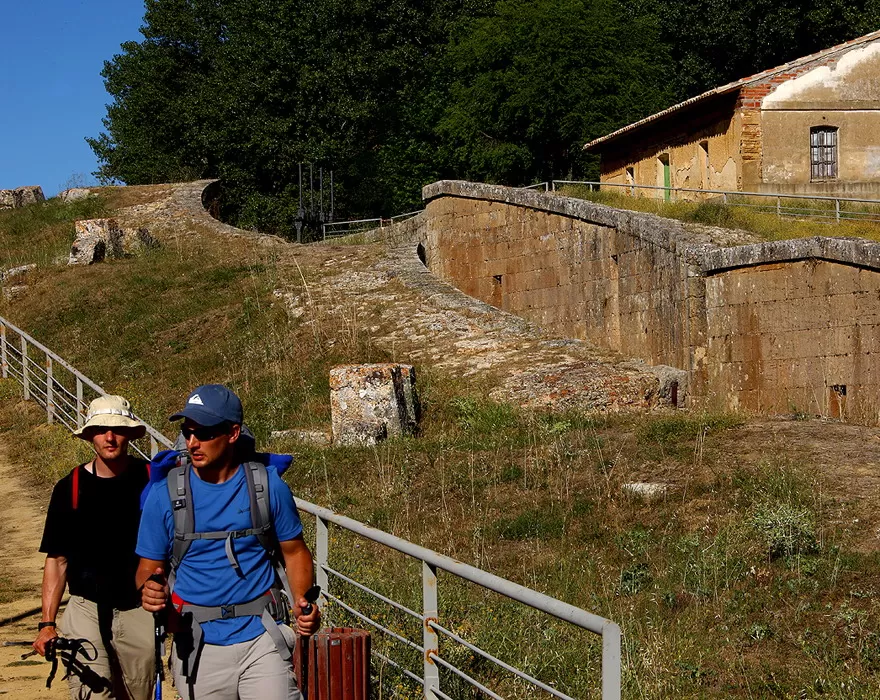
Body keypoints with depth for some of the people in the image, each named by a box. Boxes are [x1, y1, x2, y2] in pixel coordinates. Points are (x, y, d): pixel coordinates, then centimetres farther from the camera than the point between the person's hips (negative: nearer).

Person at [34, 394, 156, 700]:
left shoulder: (152, 480, -2)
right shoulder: (70, 488, -1)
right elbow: (57, 559, 4)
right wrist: (47, 623, -2)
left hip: (141, 609, 1)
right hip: (87, 610, -1)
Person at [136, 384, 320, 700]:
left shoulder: (268, 485, -2)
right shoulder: (164, 494, -2)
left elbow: (294, 551, 6)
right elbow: (150, 566, 3)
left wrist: (302, 602, -11)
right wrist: (150, 590, -20)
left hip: (262, 638, -1)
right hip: (197, 646, 1)